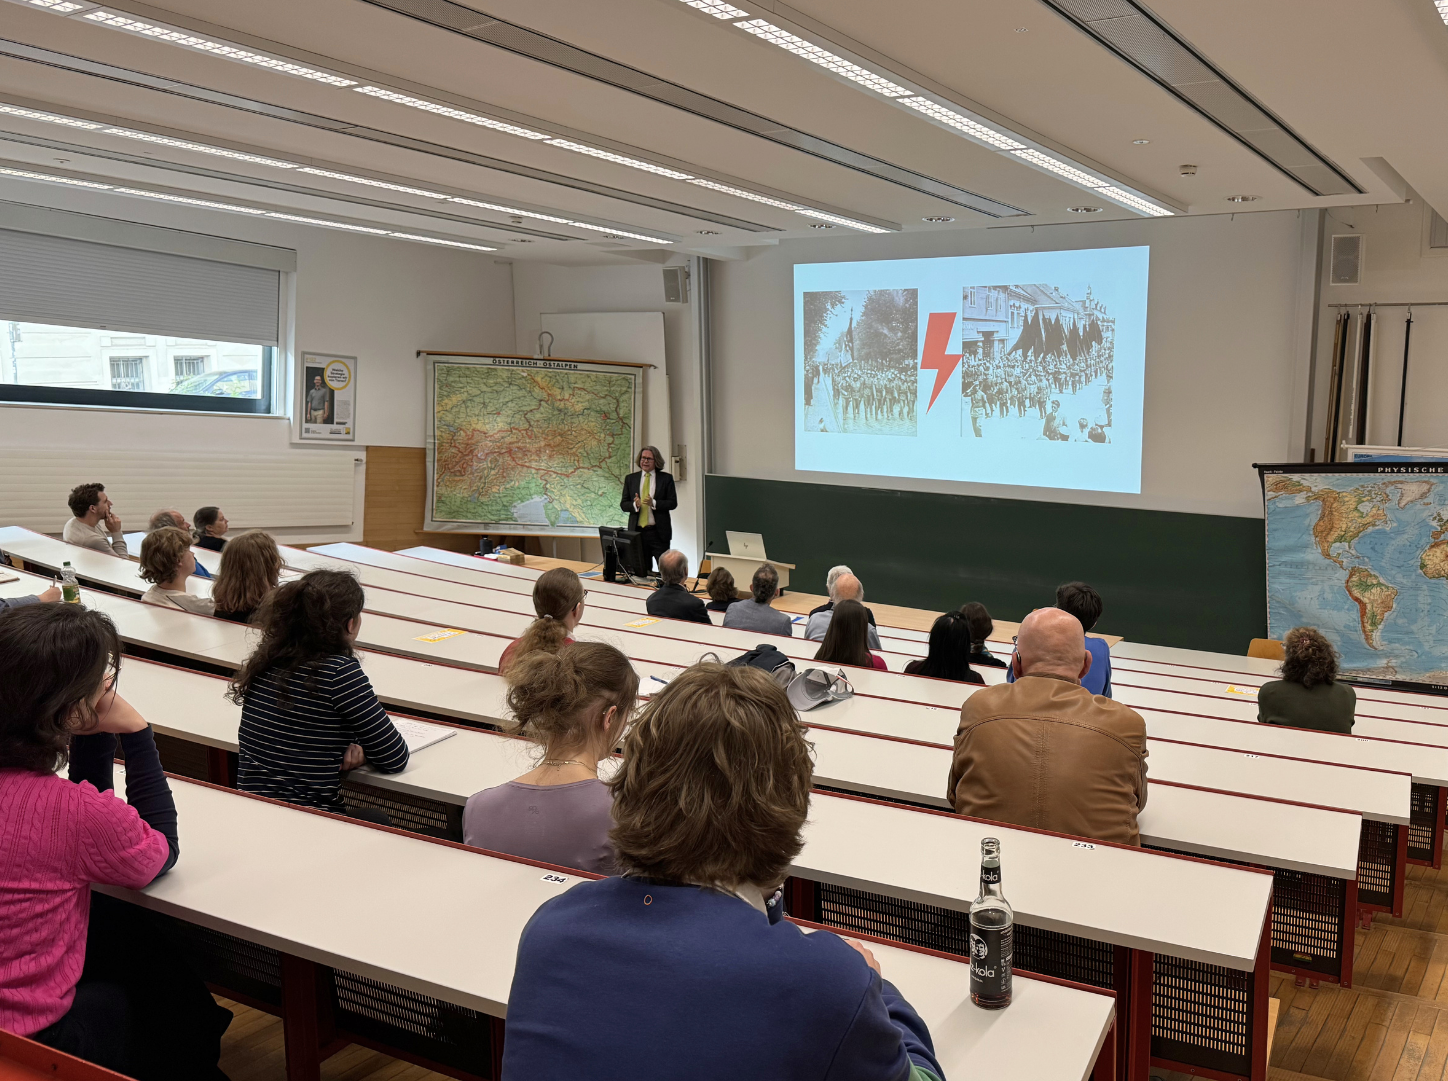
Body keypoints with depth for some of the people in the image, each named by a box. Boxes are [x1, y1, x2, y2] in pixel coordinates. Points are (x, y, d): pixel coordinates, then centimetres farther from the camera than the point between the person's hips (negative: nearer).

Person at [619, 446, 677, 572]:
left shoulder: (666, 479, 3)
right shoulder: (630, 479, 10)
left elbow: (673, 503, -2)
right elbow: (623, 504, 8)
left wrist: (654, 503, -17)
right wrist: (635, 505, -14)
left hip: (658, 532, -2)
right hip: (637, 532, 2)